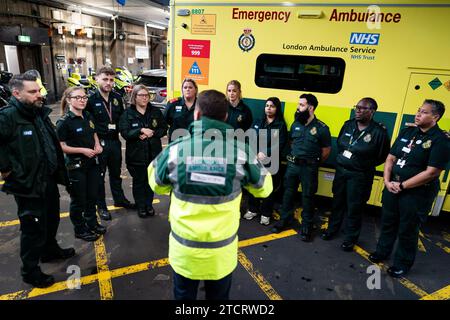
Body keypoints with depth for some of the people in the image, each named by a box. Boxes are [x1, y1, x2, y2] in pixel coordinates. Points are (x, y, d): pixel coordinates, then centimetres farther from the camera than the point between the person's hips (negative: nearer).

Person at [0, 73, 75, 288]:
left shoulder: (40, 113, 5)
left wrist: (58, 172, 11)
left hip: (49, 180, 8)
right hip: (28, 185, -8)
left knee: (51, 220, 24)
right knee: (33, 228, 5)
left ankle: (50, 250, 47)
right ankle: (30, 270, 25)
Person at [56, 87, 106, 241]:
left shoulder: (88, 116, 4)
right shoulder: (64, 122, -15)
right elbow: (61, 146, -16)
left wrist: (98, 145, 0)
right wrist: (82, 150, -22)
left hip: (92, 162, 6)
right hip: (76, 165, -6)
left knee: (93, 196, 18)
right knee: (78, 200, 9)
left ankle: (92, 223, 37)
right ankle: (80, 230, 27)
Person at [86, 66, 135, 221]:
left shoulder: (117, 98, 3)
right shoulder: (91, 99, -12)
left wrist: (117, 127, 1)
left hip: (115, 141, 5)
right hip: (99, 142, -5)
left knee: (116, 173, 20)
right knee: (99, 176, 9)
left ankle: (119, 199, 38)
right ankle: (101, 206, 23)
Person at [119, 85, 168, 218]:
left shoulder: (156, 112, 5)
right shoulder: (127, 113, -2)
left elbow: (164, 129, 2)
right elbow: (124, 132, -12)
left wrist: (152, 133, -14)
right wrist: (141, 130, -23)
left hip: (154, 152, 2)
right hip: (136, 153, -2)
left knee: (151, 180, 12)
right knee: (139, 181, 8)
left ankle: (149, 204, 29)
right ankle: (141, 207, 24)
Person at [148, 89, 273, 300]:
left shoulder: (175, 150, -15)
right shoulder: (241, 152, -16)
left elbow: (157, 186, 5)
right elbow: (264, 188, 3)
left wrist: (155, 163, 23)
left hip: (184, 248, 0)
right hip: (222, 250, 0)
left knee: (184, 295, 25)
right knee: (219, 296, 25)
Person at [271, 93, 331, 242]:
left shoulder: (321, 128, -11)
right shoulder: (295, 124, 3)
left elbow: (326, 150, -2)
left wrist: (313, 162, 5)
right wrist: (296, 156, 11)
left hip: (309, 167, -4)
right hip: (292, 164, 4)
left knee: (308, 196, 7)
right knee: (288, 193, 13)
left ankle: (306, 226, 22)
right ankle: (285, 219, 29)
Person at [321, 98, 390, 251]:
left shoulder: (379, 132, -14)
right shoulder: (348, 125, 2)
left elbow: (382, 156, -7)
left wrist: (366, 166, -2)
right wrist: (341, 159, 9)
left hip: (359, 176, -5)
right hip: (340, 171, 5)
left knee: (354, 208, 6)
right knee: (338, 202, 18)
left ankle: (350, 238, 24)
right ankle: (332, 229, 36)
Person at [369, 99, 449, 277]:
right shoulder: (407, 132, 6)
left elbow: (431, 172, -19)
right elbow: (391, 158, 7)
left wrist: (402, 186, -16)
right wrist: (387, 181, -5)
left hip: (417, 193, -6)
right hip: (392, 187, 6)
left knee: (407, 230, 9)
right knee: (388, 222, 19)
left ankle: (402, 264, 29)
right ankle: (382, 252, 40)